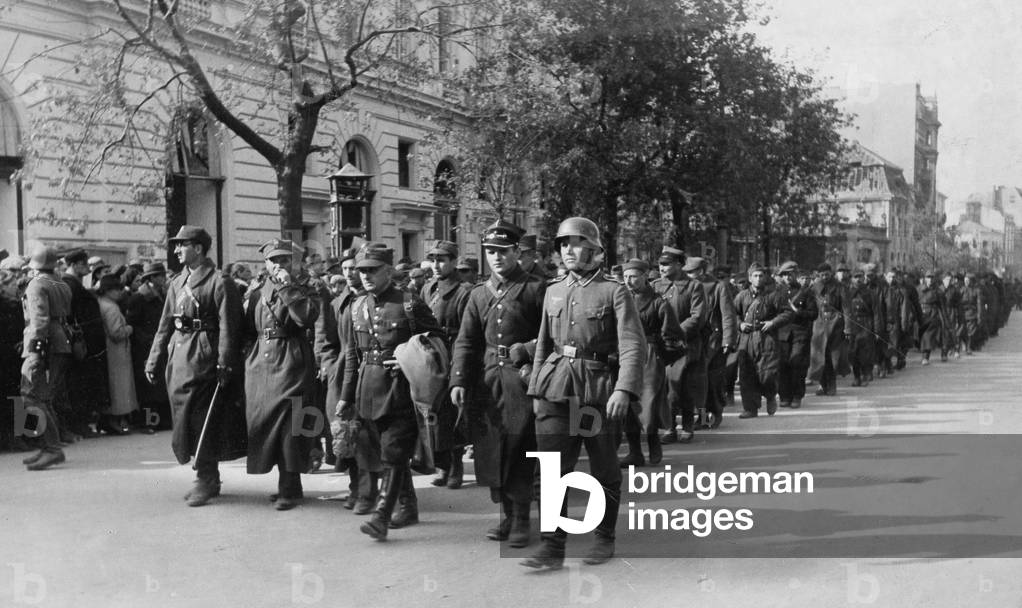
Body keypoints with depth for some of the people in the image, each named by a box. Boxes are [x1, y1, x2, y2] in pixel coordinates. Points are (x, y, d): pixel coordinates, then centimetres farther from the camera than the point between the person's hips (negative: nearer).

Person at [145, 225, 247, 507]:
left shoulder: (219, 283, -8)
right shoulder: (177, 283, 15)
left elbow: (228, 327, -13)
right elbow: (165, 326, 17)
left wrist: (225, 365, -20)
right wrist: (154, 362, 12)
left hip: (203, 358, -8)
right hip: (177, 358, 8)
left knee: (201, 420, -5)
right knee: (185, 418, 11)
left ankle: (206, 481, 6)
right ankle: (208, 478, 23)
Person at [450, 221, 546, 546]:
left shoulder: (536, 289, 0)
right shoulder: (479, 295, 13)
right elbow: (465, 342, 8)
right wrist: (458, 381, -3)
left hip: (522, 378, -5)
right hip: (486, 380, 5)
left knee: (519, 450, -5)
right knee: (490, 449, 7)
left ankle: (521, 520, 6)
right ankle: (506, 514, 20)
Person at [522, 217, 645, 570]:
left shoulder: (614, 292, -4)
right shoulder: (553, 292, 12)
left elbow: (633, 345, -12)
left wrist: (624, 389, -24)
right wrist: (536, 390, 14)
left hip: (598, 391, -3)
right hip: (556, 390, 4)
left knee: (604, 472, 10)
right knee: (552, 470, -3)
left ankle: (605, 539, 26)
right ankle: (553, 548, 2)